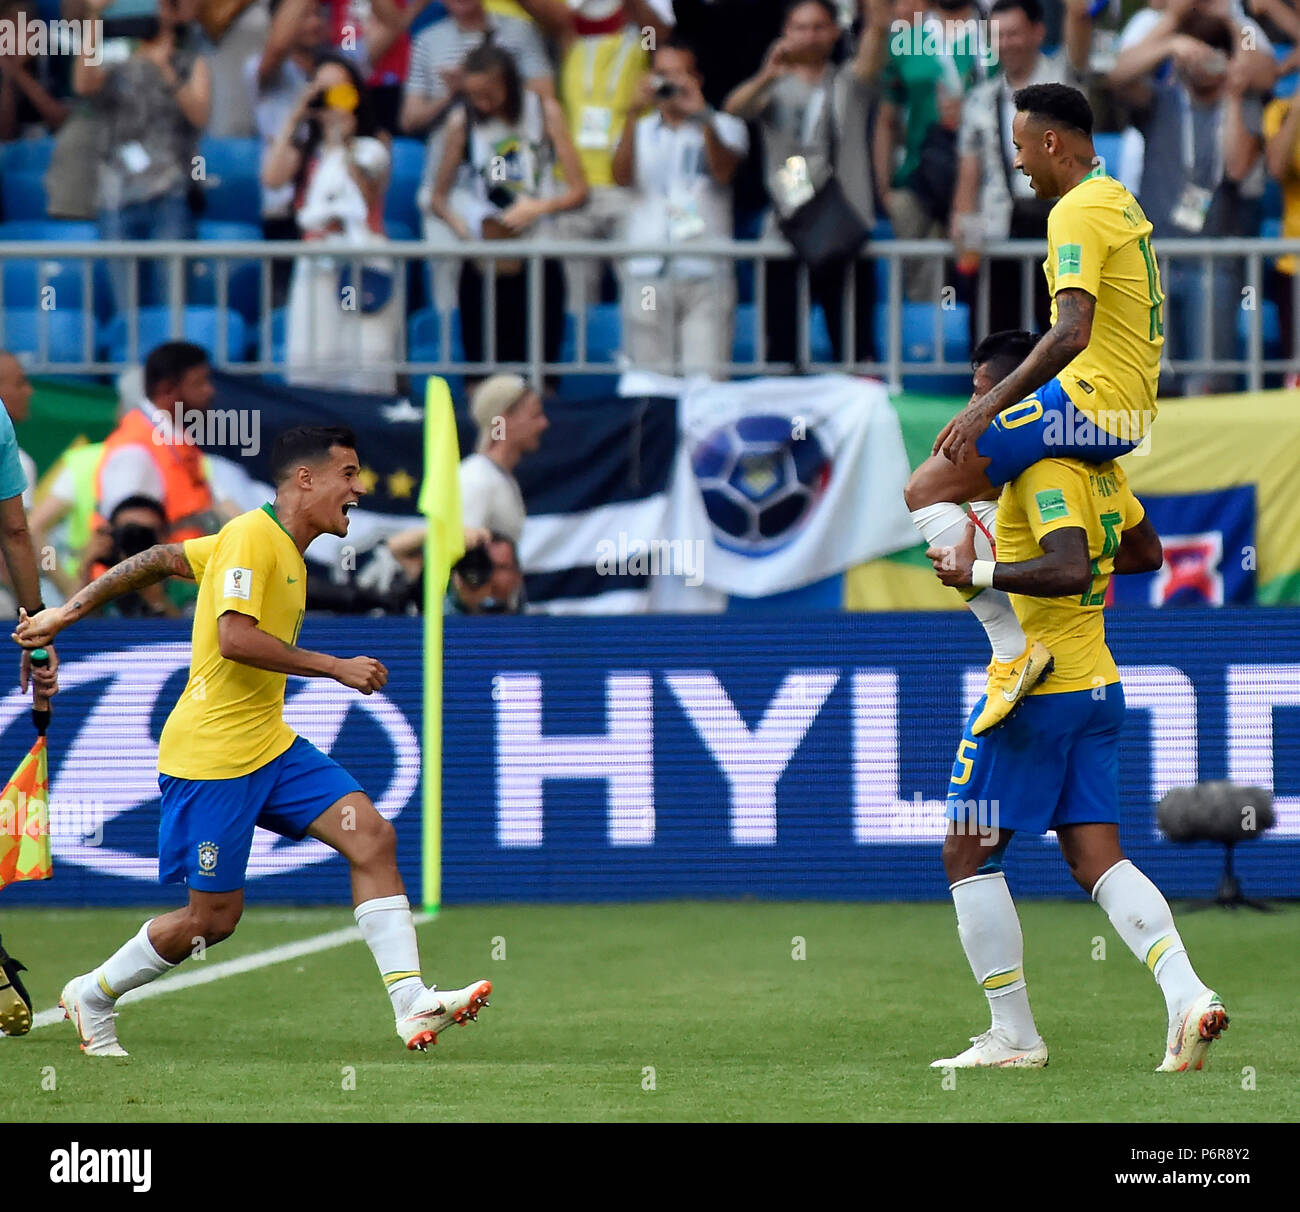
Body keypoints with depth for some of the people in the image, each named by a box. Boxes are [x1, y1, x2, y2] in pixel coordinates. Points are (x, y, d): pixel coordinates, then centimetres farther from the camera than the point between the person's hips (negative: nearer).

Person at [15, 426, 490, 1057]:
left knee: (372, 836, -9)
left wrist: (67, 612, 19)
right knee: (213, 916, -1)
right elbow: (235, 637, -27)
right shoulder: (250, 537, -14)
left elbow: (157, 560, 18)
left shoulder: (285, 550, 14)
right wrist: (335, 667, -23)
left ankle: (411, 1003, -14)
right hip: (209, 754, -9)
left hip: (269, 745, 9)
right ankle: (91, 997, 21)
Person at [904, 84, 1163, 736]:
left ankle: (1014, 649, -16)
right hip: (1132, 406, 11)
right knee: (973, 477, 29)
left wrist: (988, 407, -27)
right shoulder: (1120, 201, 17)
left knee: (927, 490, -9)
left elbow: (1073, 332, -26)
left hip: (1090, 402, -11)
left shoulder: (1078, 211, -15)